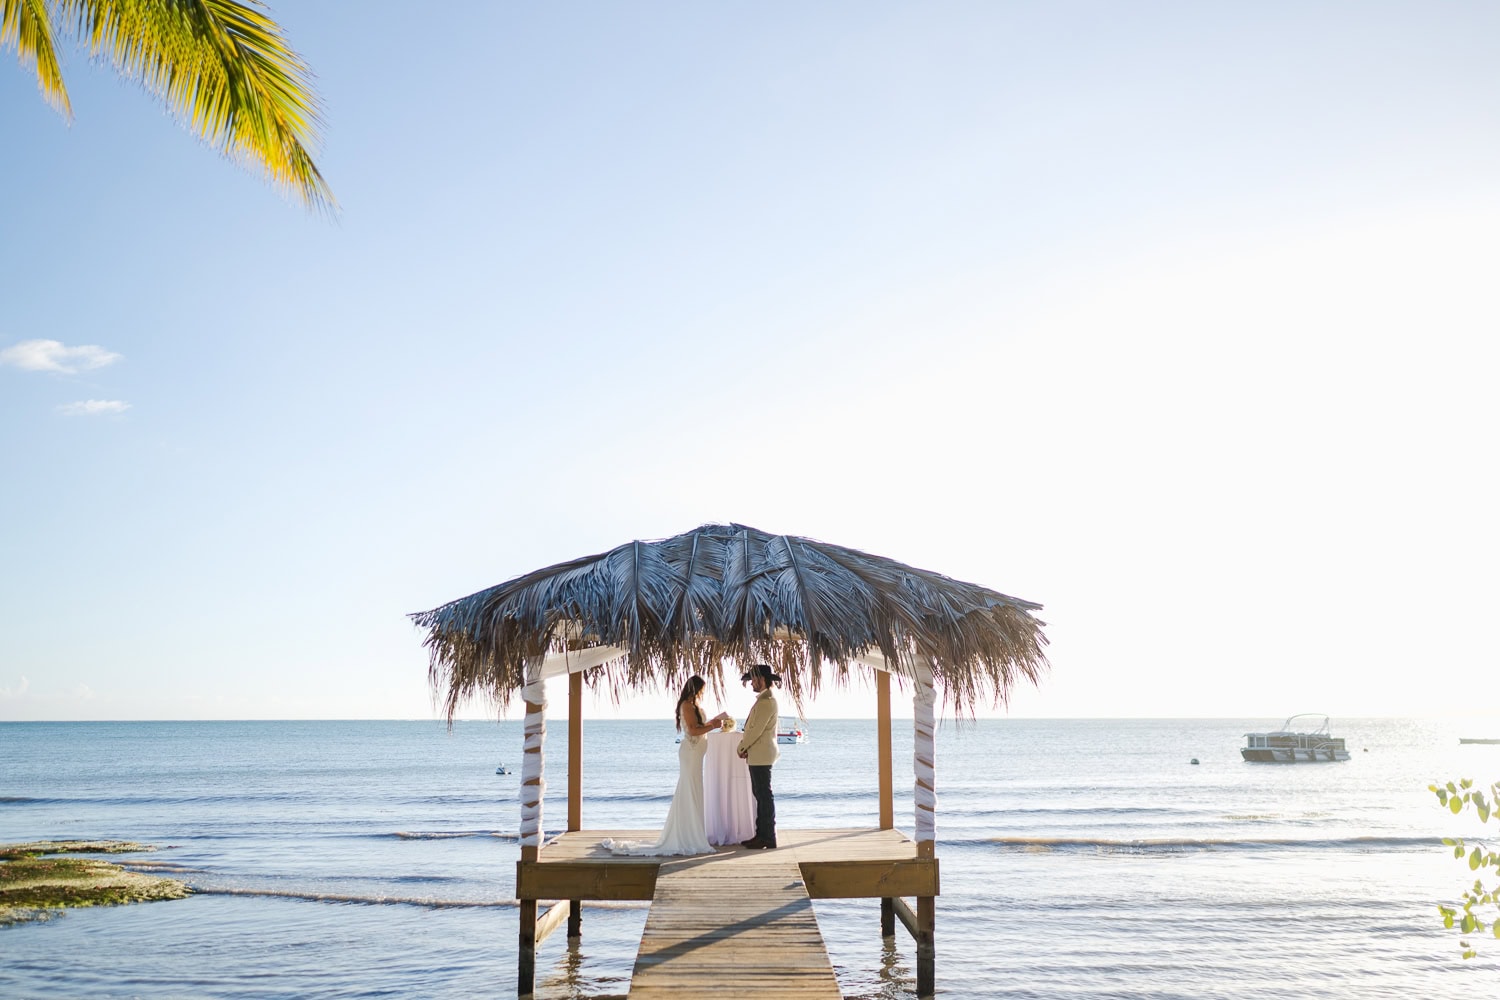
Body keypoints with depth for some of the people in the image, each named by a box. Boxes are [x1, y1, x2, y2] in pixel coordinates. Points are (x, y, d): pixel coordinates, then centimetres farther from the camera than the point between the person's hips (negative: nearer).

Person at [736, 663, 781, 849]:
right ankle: (762, 834, 19)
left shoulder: (766, 701, -17)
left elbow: (757, 729, -20)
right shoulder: (765, 699, 16)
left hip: (761, 755, -10)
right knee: (760, 795, 13)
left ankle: (768, 838, -1)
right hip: (757, 755, 10)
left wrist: (741, 747, -8)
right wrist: (745, 746, 7)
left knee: (764, 795, -5)